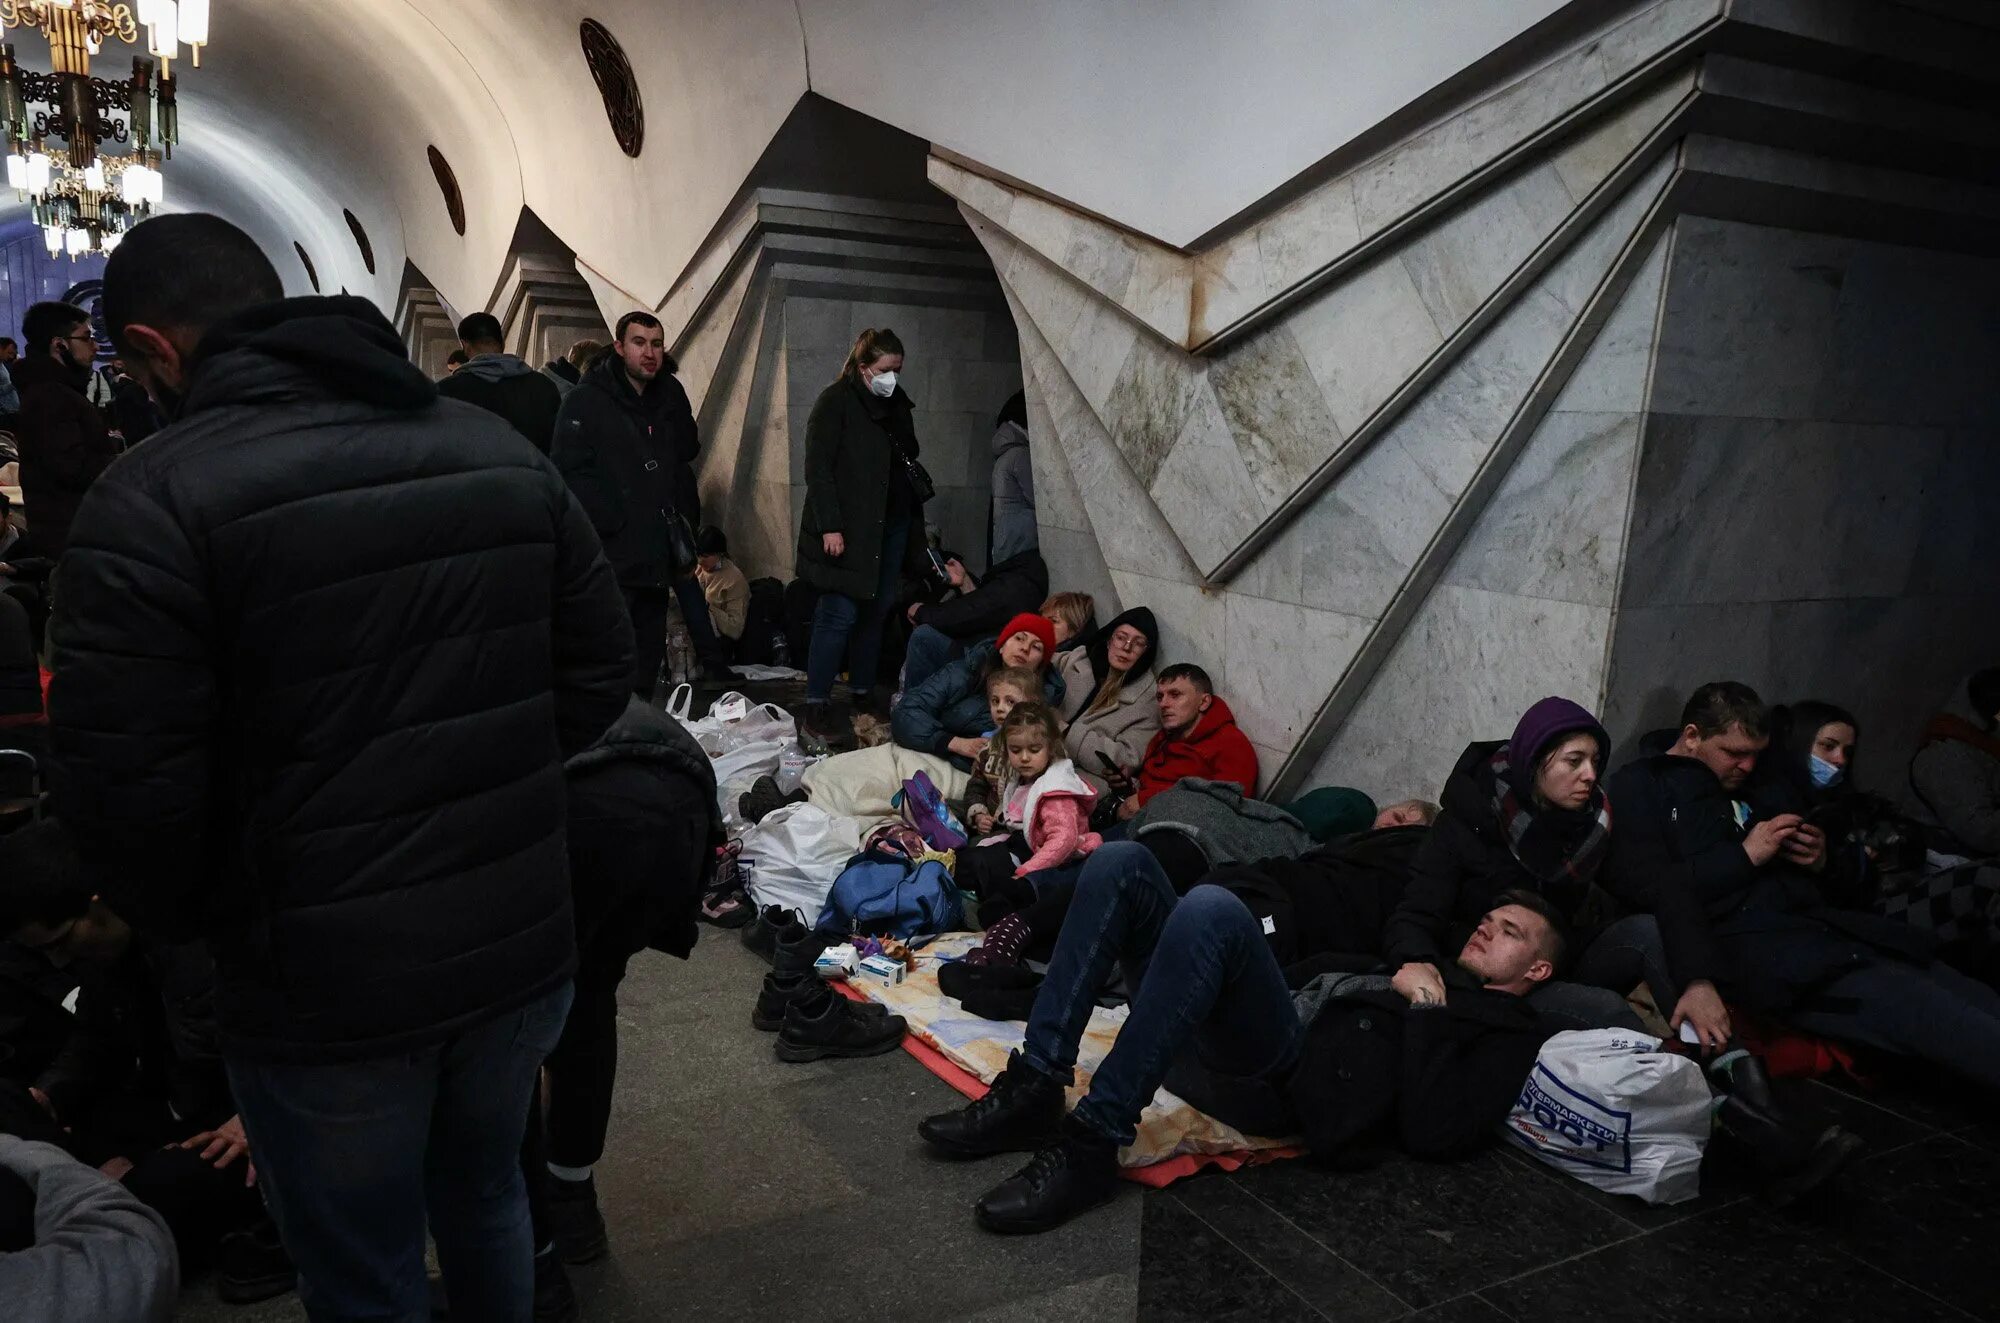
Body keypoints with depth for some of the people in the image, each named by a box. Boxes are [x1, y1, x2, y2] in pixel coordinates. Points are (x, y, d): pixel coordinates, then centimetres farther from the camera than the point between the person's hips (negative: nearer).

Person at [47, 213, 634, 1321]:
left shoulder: (151, 501, -15)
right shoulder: (504, 452, 1)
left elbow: (123, 795, -16)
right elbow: (600, 677, 4)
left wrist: (199, 924, 3)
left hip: (326, 990, -5)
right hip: (523, 947, 5)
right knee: (485, 1200, 29)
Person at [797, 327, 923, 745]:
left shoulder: (896, 404, 12)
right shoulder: (835, 401, -8)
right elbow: (818, 468, -13)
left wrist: (917, 514, 13)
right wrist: (829, 526, -18)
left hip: (891, 525, 7)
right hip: (848, 529, -7)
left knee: (876, 610, 10)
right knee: (840, 614, -8)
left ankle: (863, 692, 22)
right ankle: (816, 707, -2)